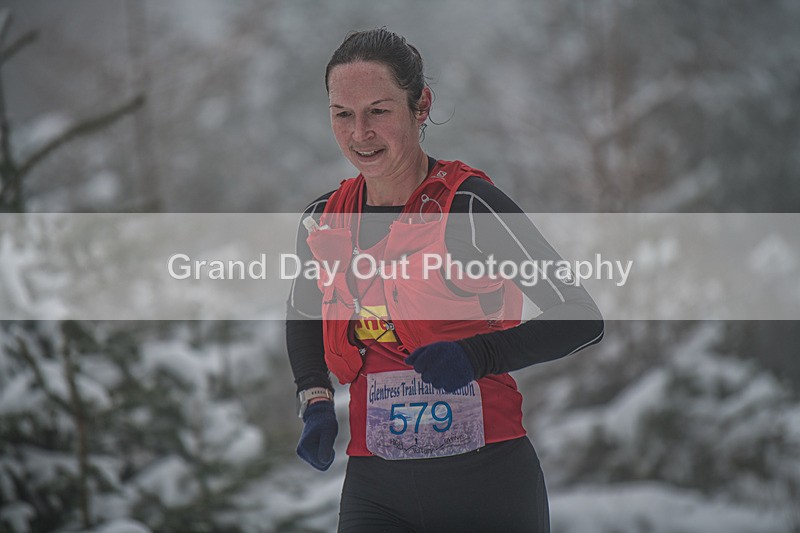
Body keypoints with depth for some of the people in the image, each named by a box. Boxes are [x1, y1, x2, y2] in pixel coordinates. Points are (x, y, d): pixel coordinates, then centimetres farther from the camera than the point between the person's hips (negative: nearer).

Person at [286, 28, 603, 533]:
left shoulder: (469, 206, -11)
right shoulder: (324, 222, 5)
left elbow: (582, 319, -10)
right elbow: (304, 311, 27)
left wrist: (476, 356, -21)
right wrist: (316, 402, 12)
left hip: (488, 486, -4)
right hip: (373, 487, 4)